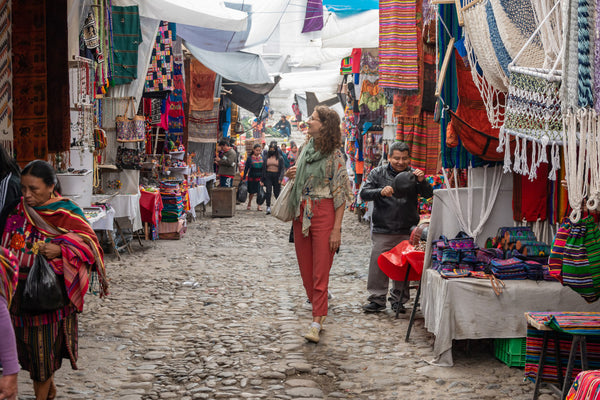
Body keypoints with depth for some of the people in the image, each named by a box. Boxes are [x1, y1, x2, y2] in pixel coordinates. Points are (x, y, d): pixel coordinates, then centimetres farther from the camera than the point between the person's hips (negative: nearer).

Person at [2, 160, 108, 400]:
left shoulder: (65, 212, -10)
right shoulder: (18, 210, 6)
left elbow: (89, 241, -13)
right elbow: (7, 243, 20)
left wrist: (60, 249, -28)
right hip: (21, 290, 5)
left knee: (45, 344, 1)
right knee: (27, 343, 11)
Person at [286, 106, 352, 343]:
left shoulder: (334, 155, -8)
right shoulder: (305, 149, 12)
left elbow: (341, 193, -10)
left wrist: (337, 228, -15)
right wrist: (292, 175, 3)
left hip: (323, 214, -7)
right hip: (301, 214, 7)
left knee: (320, 271, -8)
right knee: (306, 269, 10)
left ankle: (316, 323, -8)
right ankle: (319, 311, 22)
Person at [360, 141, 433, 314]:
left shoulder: (413, 174, 7)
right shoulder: (378, 173, 5)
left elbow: (428, 195, 1)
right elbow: (364, 193, -2)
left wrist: (422, 181, -20)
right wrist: (380, 192, -21)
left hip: (407, 231, 1)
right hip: (382, 231, -1)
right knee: (379, 264, -3)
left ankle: (399, 299, 17)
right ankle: (377, 299, 7)